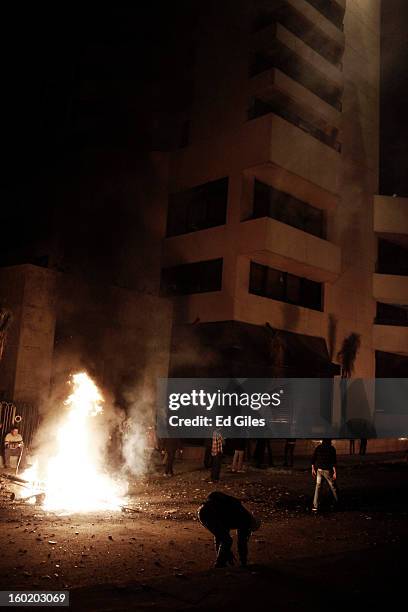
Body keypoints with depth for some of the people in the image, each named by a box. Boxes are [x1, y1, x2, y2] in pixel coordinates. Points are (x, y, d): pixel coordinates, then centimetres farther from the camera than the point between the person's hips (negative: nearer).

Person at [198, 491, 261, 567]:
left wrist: (228, 554, 46)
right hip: (211, 514, -9)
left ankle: (220, 561, 30)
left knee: (219, 536, 26)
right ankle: (219, 563, 14)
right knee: (227, 540, 6)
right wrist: (244, 563, 24)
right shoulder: (245, 520, 11)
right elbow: (242, 542, 12)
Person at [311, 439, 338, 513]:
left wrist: (313, 469, 13)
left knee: (317, 487, 6)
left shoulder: (318, 447, 4)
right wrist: (335, 472, -9)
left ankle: (315, 506, 0)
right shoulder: (331, 448, -7)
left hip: (319, 470, 3)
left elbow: (313, 459, 5)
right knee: (333, 487, 13)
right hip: (327, 470, -3)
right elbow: (333, 461, -11)